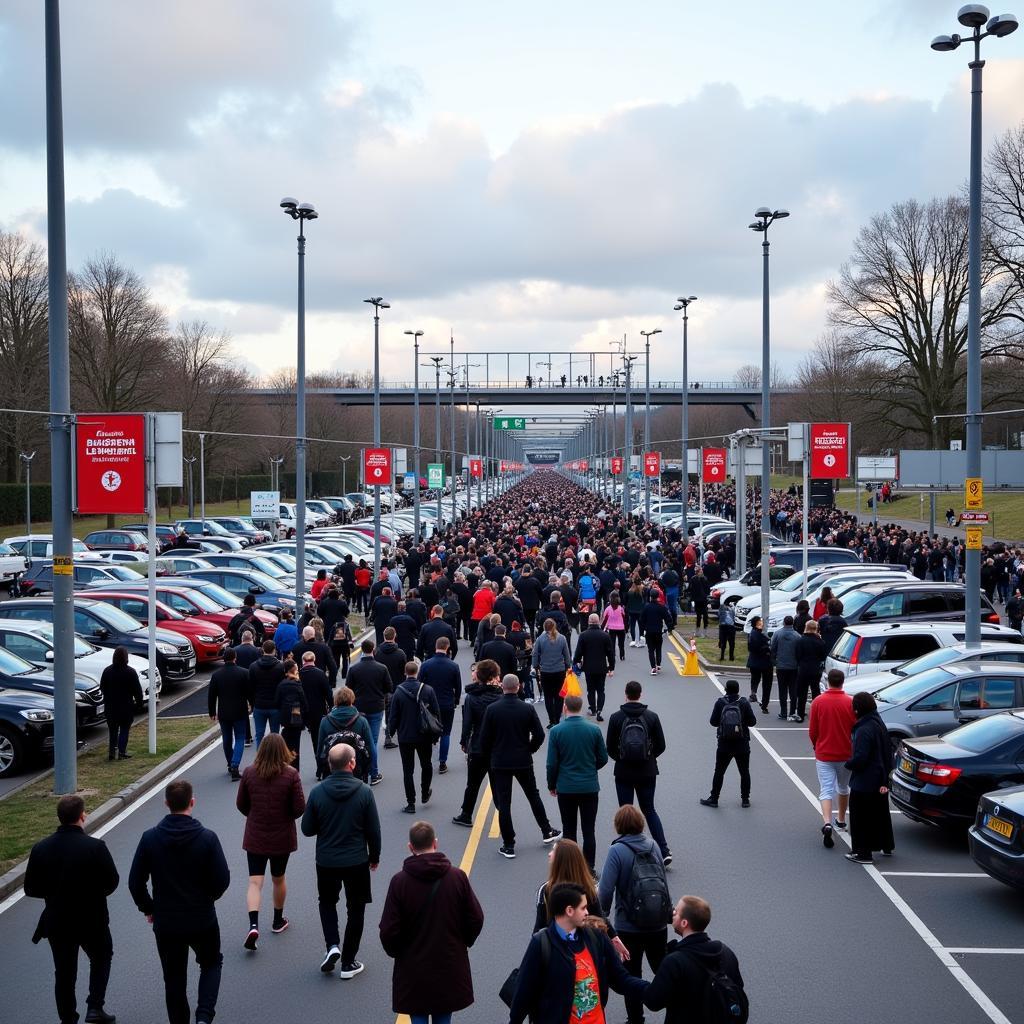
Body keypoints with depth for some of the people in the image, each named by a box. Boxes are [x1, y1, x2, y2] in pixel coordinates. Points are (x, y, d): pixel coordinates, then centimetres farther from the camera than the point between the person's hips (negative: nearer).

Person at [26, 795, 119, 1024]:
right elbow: (111, 882, -13)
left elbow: (31, 889, -3)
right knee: (101, 958, 23)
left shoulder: (40, 849, -9)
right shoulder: (95, 847, -20)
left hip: (56, 922, 3)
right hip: (92, 920, -2)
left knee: (64, 973, 16)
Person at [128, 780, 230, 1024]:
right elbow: (222, 880, -10)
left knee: (174, 979, 15)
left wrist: (148, 908, 11)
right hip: (203, 921, -1)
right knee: (211, 964, 22)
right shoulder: (207, 838, -15)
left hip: (165, 923, 1)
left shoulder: (150, 838, -10)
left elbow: (135, 882, -6)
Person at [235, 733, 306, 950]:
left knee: (255, 882, 2)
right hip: (282, 838, 0)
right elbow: (300, 808, -12)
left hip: (255, 837, 0)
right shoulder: (291, 775, -14)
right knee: (278, 879, 19)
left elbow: (241, 804, 1)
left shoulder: (249, 773, -8)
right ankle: (278, 921, 36)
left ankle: (253, 925, -16)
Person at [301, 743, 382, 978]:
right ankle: (348, 963, 17)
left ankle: (332, 946, 5)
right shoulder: (364, 791, -13)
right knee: (355, 909, 14)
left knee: (327, 902, 25)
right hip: (357, 862, -1)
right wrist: (374, 856, 10)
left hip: (326, 861, 1)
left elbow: (307, 829, -3)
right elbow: (374, 830, -6)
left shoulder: (317, 792, -11)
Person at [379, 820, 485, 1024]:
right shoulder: (458, 877, -9)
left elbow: (388, 930, -11)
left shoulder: (400, 881, -13)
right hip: (450, 967, 2)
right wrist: (462, 943, 15)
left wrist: (395, 952, 9)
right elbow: (476, 919, -4)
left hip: (413, 971, -2)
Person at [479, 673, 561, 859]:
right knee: (533, 796, 21)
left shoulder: (492, 709, -11)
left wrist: (488, 758, 9)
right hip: (523, 761, 2)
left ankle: (508, 845, 5)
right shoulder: (528, 708, -8)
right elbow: (539, 734, -7)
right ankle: (546, 832, 31)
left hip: (499, 762, -1)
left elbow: (484, 738, -7)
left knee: (503, 803, 4)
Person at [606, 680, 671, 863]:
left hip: (623, 772, -2)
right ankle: (664, 851, 3)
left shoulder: (616, 718, -8)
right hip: (647, 772, 2)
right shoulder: (652, 717, -4)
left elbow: (610, 748, -5)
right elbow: (661, 745, -1)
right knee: (649, 810, 14)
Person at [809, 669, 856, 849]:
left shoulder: (818, 702, -9)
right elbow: (856, 729, -3)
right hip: (846, 754, 1)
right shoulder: (850, 702, -9)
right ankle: (841, 821, 37)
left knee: (826, 790, -3)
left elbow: (812, 731, -3)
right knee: (843, 788, 22)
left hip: (824, 754, -1)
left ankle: (827, 823, -24)